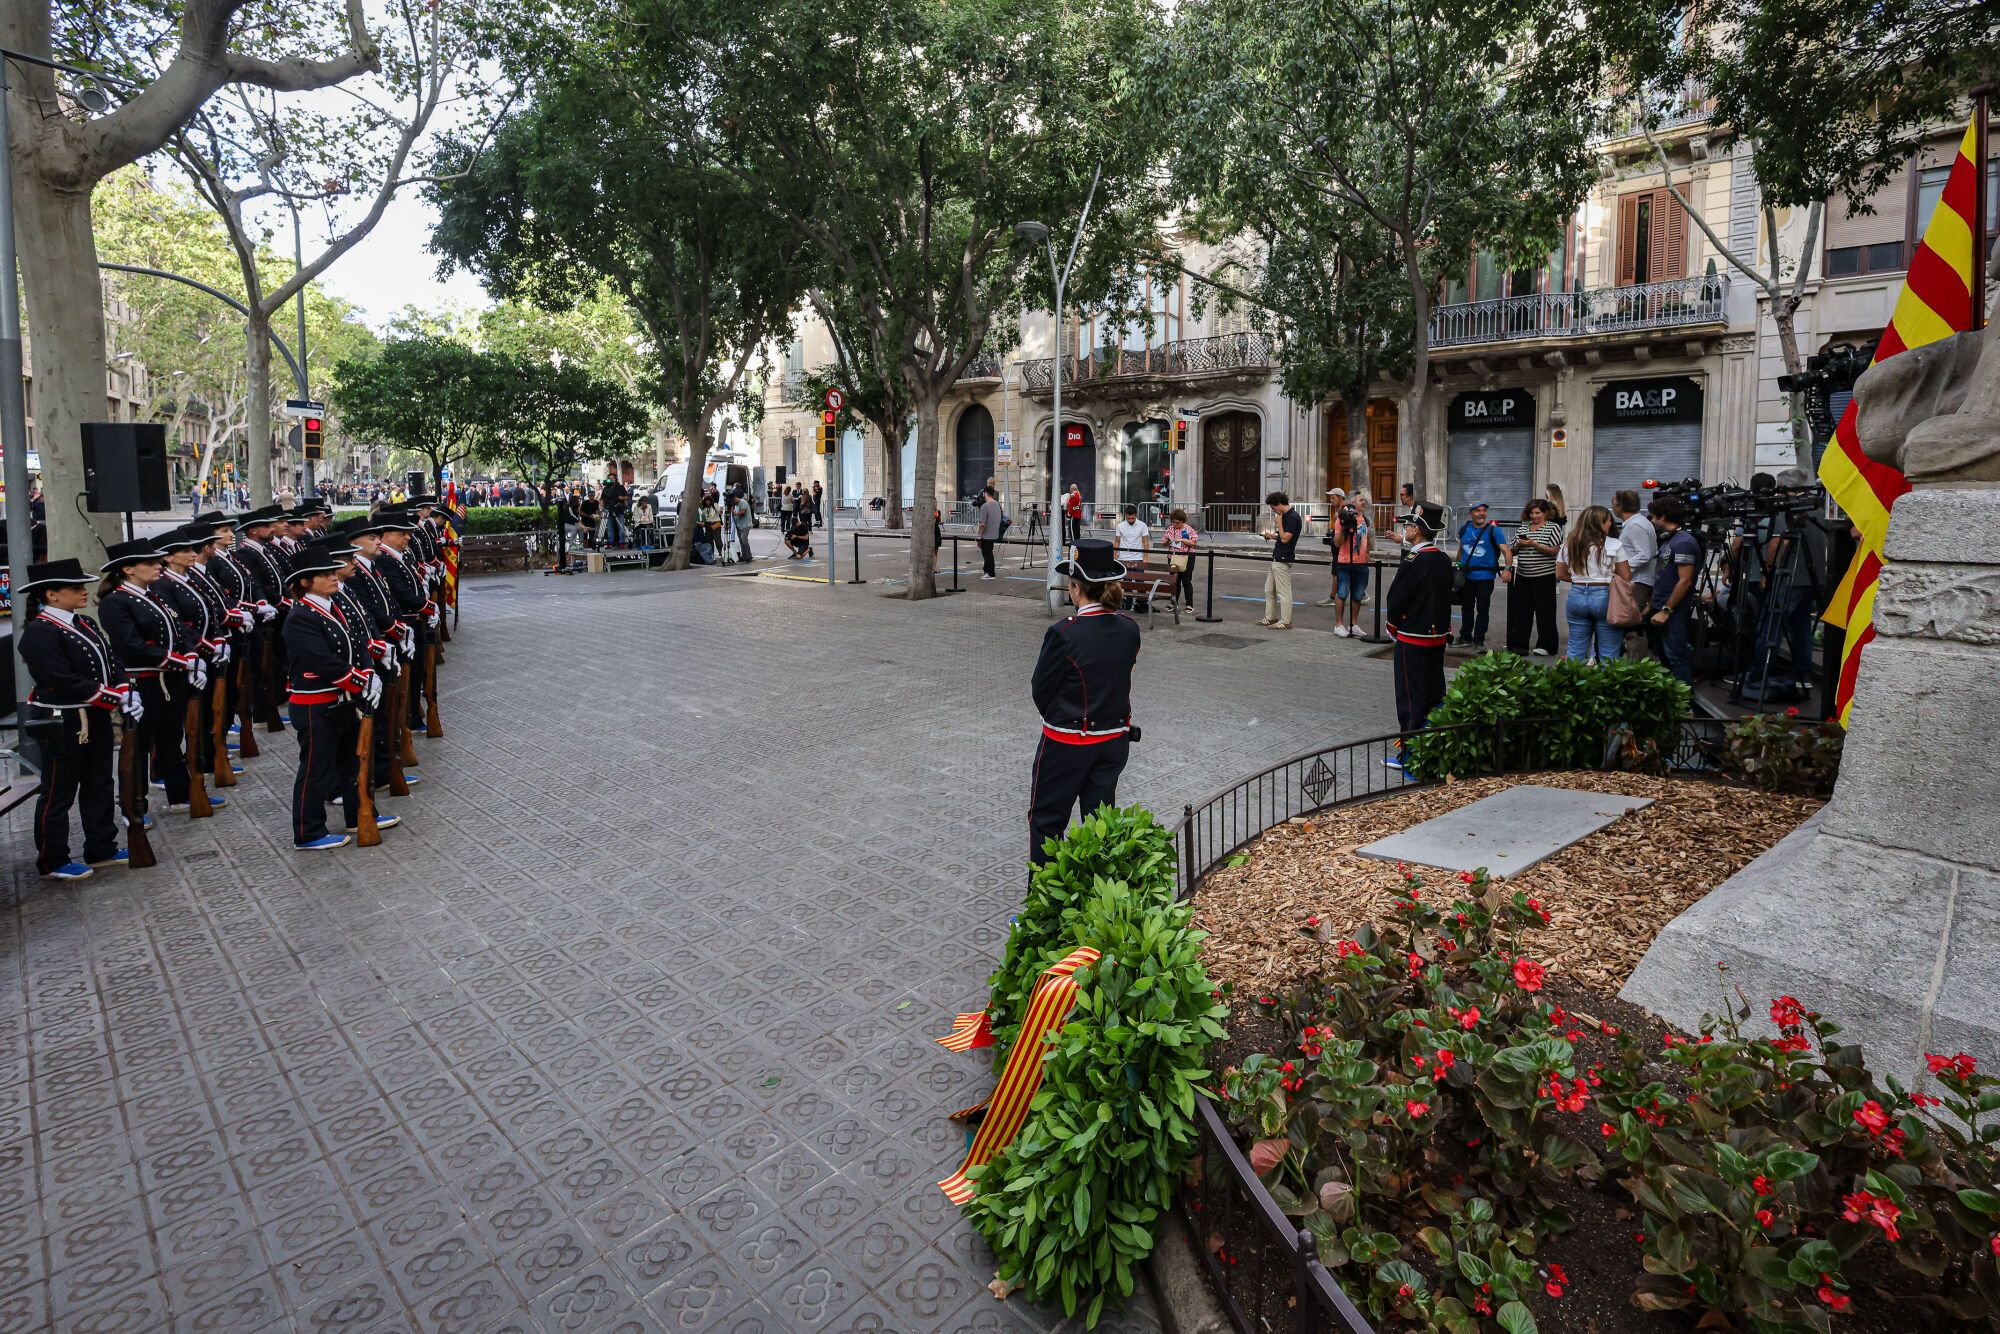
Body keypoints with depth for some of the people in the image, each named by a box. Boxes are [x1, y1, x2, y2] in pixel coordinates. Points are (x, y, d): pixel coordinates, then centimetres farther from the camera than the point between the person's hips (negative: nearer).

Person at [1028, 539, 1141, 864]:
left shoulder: (1064, 633, -22)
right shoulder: (1129, 629, -5)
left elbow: (1040, 690, -11)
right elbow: (1123, 673, 7)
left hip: (1067, 744, -5)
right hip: (1115, 738, 6)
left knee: (1046, 820, 11)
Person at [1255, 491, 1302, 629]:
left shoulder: (1293, 517, -16)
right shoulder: (1286, 516, 13)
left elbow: (1285, 538, -21)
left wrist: (1279, 522, -14)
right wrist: (1272, 536, 9)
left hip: (1283, 560, -10)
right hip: (1276, 559, 10)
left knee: (1283, 592, -4)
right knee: (1269, 590, 15)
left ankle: (1285, 622, 2)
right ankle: (1270, 617, 23)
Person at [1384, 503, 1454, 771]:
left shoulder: (1414, 562, -20)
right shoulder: (1444, 560, 6)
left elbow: (1396, 599, -16)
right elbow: (1446, 596, 12)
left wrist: (1393, 625, 1)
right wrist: (1441, 627, 15)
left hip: (1412, 639, -8)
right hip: (1438, 636, 8)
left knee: (1411, 697, 0)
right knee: (1434, 692, 15)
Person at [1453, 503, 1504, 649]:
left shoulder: (1493, 530, -10)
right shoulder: (1464, 528, 4)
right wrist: (1457, 565, 18)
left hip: (1485, 576, -4)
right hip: (1466, 575, 4)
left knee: (1482, 609, 1)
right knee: (1466, 608, 16)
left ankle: (1479, 640, 10)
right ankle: (1465, 637, 30)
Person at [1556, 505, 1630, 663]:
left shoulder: (1569, 545, 6)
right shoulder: (1613, 545, -6)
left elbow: (1560, 574, 11)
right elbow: (1626, 576, -4)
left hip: (1577, 595, 4)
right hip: (1604, 597, -4)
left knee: (1576, 650, 12)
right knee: (1609, 653, 5)